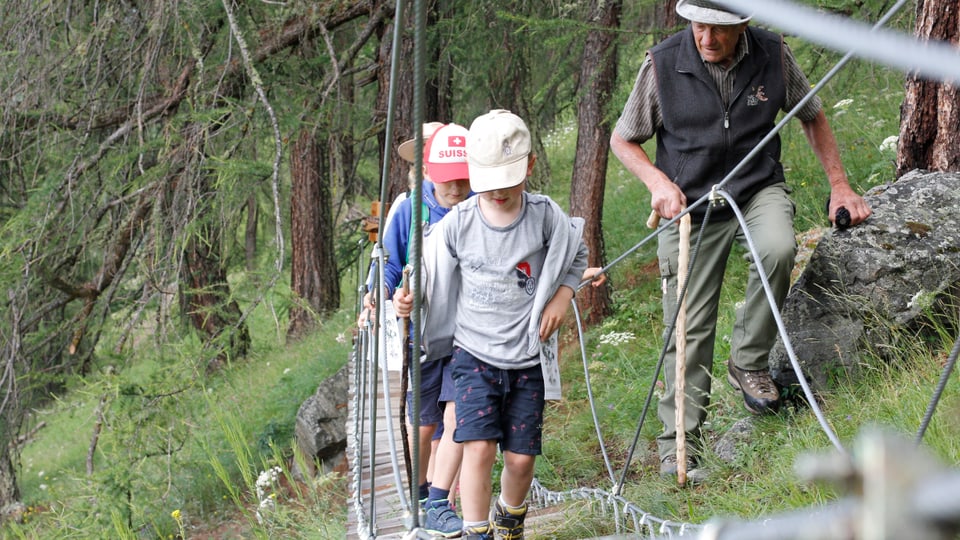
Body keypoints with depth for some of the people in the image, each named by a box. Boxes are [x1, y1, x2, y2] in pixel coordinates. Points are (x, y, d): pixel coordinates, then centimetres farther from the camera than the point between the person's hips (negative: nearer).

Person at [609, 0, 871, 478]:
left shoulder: (773, 55, -8)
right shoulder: (662, 64, -13)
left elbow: (812, 117, 11)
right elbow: (622, 140, 1)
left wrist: (839, 186, 7)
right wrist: (658, 182, -16)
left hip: (758, 188, 1)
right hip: (689, 205, 0)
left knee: (778, 249, -33)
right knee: (688, 331, -2)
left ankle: (749, 362, -11)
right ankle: (678, 451, 8)